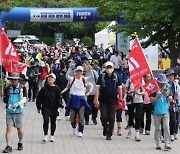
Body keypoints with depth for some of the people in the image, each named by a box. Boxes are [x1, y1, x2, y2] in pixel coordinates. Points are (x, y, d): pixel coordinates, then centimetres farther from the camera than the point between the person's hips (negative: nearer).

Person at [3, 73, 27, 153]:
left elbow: (24, 99, -11)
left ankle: (20, 143, 31)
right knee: (9, 128, -6)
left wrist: (17, 104, -27)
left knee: (19, 128, 10)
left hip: (19, 111, -2)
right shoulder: (7, 88, 7)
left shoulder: (22, 88, -2)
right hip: (9, 111, 2)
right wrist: (6, 102, -1)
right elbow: (4, 99, 19)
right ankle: (8, 146, -7)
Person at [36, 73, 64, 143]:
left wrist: (60, 106, -16)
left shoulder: (56, 89, -1)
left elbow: (59, 98, -3)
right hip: (45, 108, -1)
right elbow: (39, 98, 6)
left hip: (54, 108, 1)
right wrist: (38, 107, 6)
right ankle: (45, 135, -11)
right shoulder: (44, 89, 0)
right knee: (46, 120, -14)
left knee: (53, 122, 9)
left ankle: (52, 136, 22)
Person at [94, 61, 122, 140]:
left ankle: (109, 134, 7)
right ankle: (105, 127, 28)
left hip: (113, 101, 1)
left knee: (111, 118, -1)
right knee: (103, 117, -3)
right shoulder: (102, 77, -2)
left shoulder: (116, 77, 1)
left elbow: (119, 88, 7)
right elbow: (97, 88, -1)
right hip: (103, 100, 0)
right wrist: (96, 100, -6)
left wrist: (120, 100, 6)